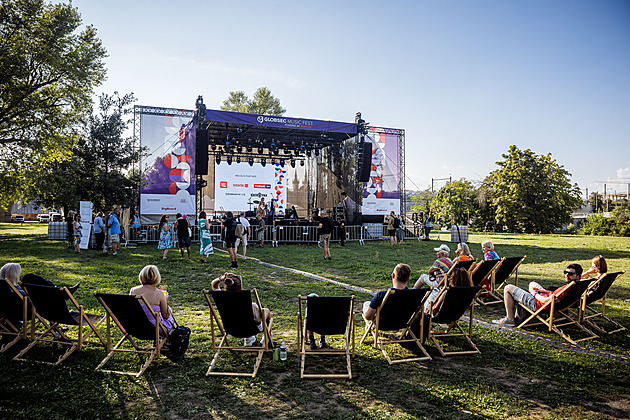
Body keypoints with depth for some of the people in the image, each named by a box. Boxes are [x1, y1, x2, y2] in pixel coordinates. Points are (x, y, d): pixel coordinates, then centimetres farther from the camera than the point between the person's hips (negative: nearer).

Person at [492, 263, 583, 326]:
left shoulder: (566, 288, -38)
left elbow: (546, 301, -33)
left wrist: (535, 293, -14)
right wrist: (543, 291, 1)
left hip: (538, 304, -10)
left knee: (508, 288, -1)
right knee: (532, 283, 37)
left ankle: (509, 319, 7)